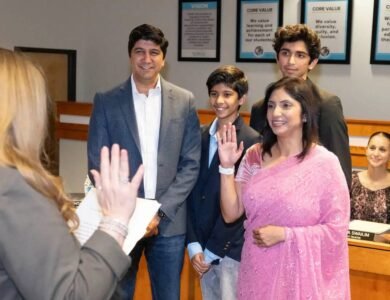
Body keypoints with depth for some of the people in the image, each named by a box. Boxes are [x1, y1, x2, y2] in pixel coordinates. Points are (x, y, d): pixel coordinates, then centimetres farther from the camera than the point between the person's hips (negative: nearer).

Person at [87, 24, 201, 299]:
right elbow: (97, 166, -1)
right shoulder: (106, 101, 0)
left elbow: (191, 165, 0)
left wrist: (160, 211, -9)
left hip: (169, 222, 1)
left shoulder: (184, 101, 2)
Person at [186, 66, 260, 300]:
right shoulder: (201, 136, 6)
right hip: (202, 247, 5)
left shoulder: (252, 142, -12)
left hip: (232, 248, -5)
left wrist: (212, 251, -10)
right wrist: (194, 245, -2)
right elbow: (192, 193, 5)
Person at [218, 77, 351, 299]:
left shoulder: (325, 163, -10)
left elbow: (337, 229, -10)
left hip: (300, 274, -4)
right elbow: (231, 213, 1)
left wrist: (283, 234, -17)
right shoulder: (255, 156, 1)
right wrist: (227, 166, -9)